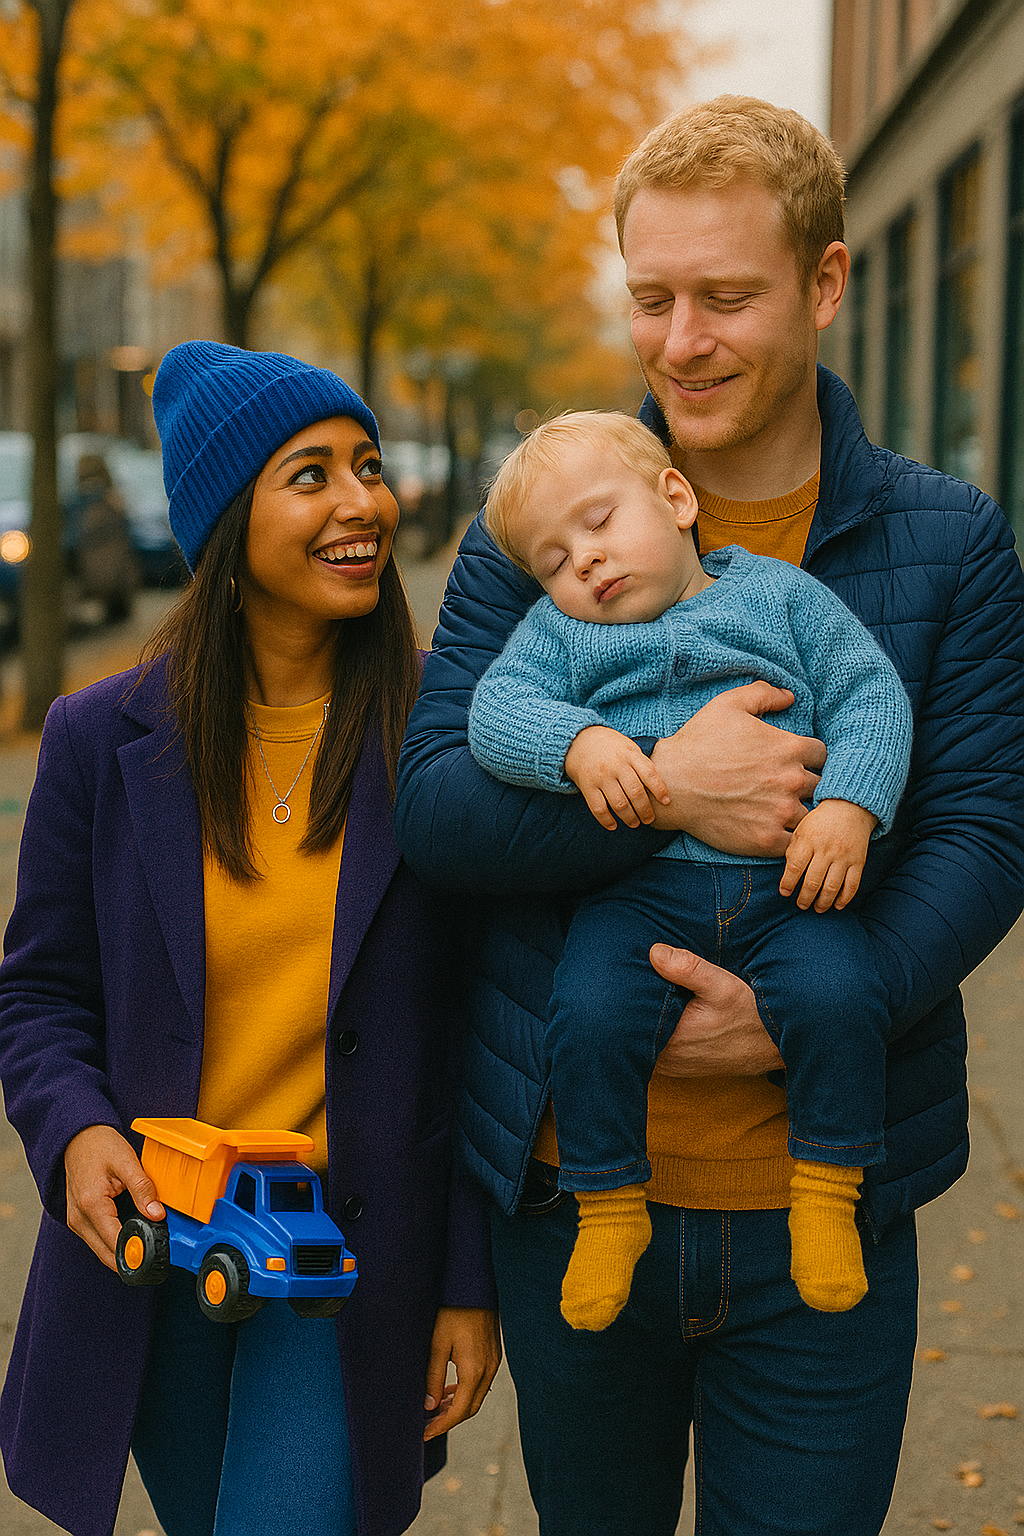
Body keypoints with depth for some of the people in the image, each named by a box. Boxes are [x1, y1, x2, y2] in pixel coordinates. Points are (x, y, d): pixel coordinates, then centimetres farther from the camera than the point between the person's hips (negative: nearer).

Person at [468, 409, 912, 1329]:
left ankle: (827, 1188, -4)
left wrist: (849, 807, -10)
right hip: (638, 889, 1)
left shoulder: (780, 594, 15)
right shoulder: (557, 629, 17)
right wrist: (578, 741, -21)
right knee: (590, 1012, -25)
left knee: (837, 996, -27)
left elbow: (871, 698, 7)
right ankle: (609, 1207, -3)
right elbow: (496, 709, 0)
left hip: (786, 882, 0)